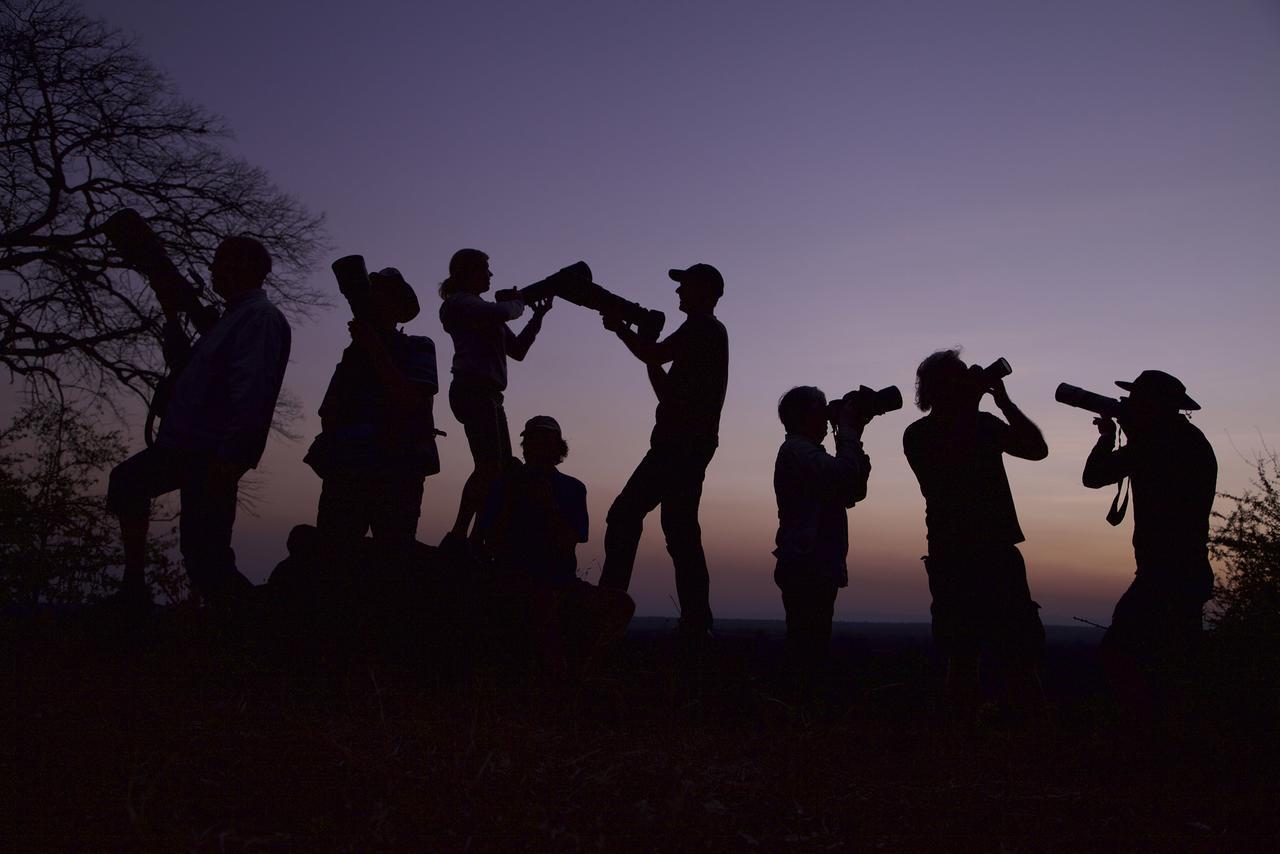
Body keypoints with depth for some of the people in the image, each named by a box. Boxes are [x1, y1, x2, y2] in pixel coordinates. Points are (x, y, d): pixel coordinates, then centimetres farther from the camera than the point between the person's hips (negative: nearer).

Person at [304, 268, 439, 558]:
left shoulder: (417, 347, 10)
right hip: (346, 466, 4)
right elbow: (329, 414, 18)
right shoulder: (353, 351, 24)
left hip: (396, 471, -4)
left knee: (392, 553, -7)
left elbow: (409, 400, -8)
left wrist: (374, 347, -6)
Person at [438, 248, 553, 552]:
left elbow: (518, 350, 24)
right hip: (473, 389, -10)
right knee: (490, 467, -20)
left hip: (487, 393, 10)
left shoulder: (483, 311, 26)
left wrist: (538, 315, 15)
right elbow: (502, 313, -19)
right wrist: (518, 303, 3)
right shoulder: (459, 302, 0)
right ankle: (457, 539, -21)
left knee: (502, 469, 6)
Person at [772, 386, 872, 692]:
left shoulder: (808, 452, 25)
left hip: (816, 568, 10)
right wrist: (848, 430, -9)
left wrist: (853, 437, 11)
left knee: (811, 645, 7)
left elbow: (852, 492, 21)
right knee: (809, 646, -13)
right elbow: (844, 475, -23)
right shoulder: (797, 449, -7)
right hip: (807, 568, -10)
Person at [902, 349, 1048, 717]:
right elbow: (952, 471, -18)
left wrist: (1005, 403, 0)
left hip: (999, 553, 5)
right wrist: (971, 406, -16)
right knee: (963, 658, 0)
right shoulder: (918, 434, -2)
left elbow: (1037, 449, 8)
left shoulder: (984, 424, 13)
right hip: (954, 559, -4)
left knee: (1021, 655, 4)